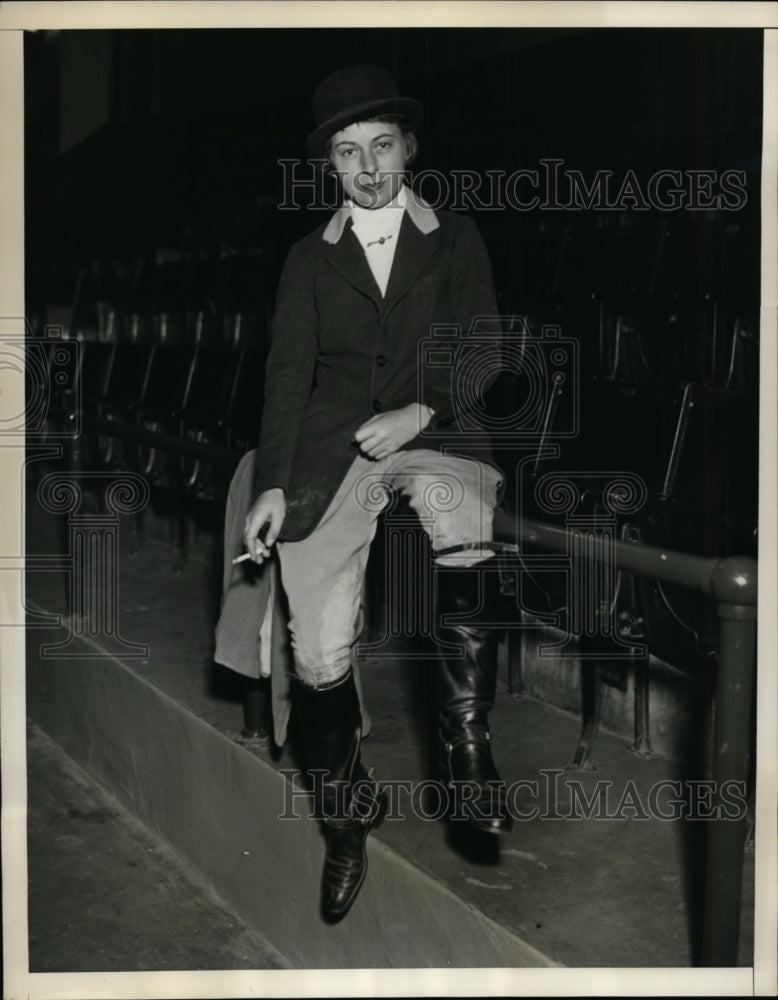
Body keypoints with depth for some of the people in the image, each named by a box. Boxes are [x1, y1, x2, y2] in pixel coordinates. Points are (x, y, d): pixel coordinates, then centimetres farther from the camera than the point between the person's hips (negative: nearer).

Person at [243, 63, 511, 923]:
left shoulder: (457, 240, 14)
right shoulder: (309, 259, 16)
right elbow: (288, 373, 10)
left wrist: (419, 412, -12)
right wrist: (272, 485, -1)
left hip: (434, 435, -1)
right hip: (331, 449, 1)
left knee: (464, 530, -37)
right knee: (318, 650, -10)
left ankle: (469, 746, -23)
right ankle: (346, 823, 11)